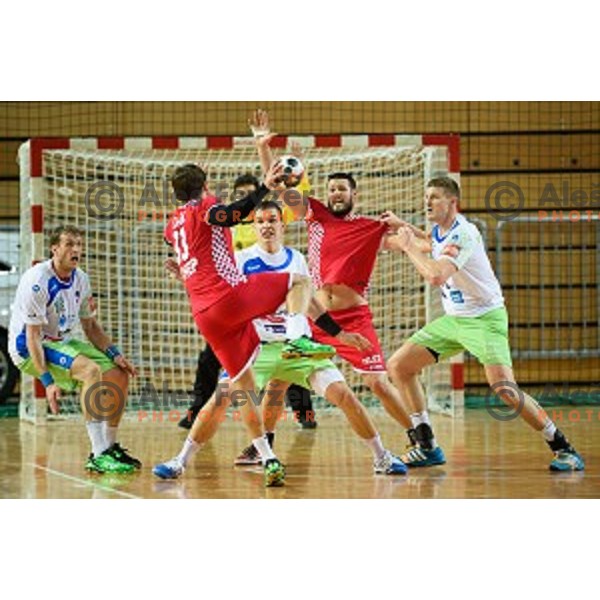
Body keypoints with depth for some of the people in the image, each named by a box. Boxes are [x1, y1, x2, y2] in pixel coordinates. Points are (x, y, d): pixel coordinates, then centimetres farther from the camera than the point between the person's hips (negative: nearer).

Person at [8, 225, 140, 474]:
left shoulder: (80, 279, 2)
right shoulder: (37, 280, -22)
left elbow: (90, 325, 13)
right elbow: (32, 335, -23)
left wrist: (115, 355, -2)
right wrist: (47, 381, -28)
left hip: (63, 342, 8)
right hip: (28, 348, -8)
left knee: (119, 376, -1)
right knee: (92, 370, -29)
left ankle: (109, 447, 12)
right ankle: (99, 456, -31)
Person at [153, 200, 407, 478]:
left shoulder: (296, 259, 8)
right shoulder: (242, 260, -3)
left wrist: (340, 334, 20)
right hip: (258, 348, -2)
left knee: (342, 393, -10)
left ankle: (381, 456, 4)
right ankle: (181, 460, -7)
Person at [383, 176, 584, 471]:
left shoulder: (463, 234, -22)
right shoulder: (440, 230, 6)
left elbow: (436, 275, -36)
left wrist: (409, 246, -23)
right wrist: (403, 227, 18)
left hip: (485, 319, -9)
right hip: (453, 319, 9)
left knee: (504, 388, -24)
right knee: (398, 367, 3)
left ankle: (563, 449, -11)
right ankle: (427, 446, 11)